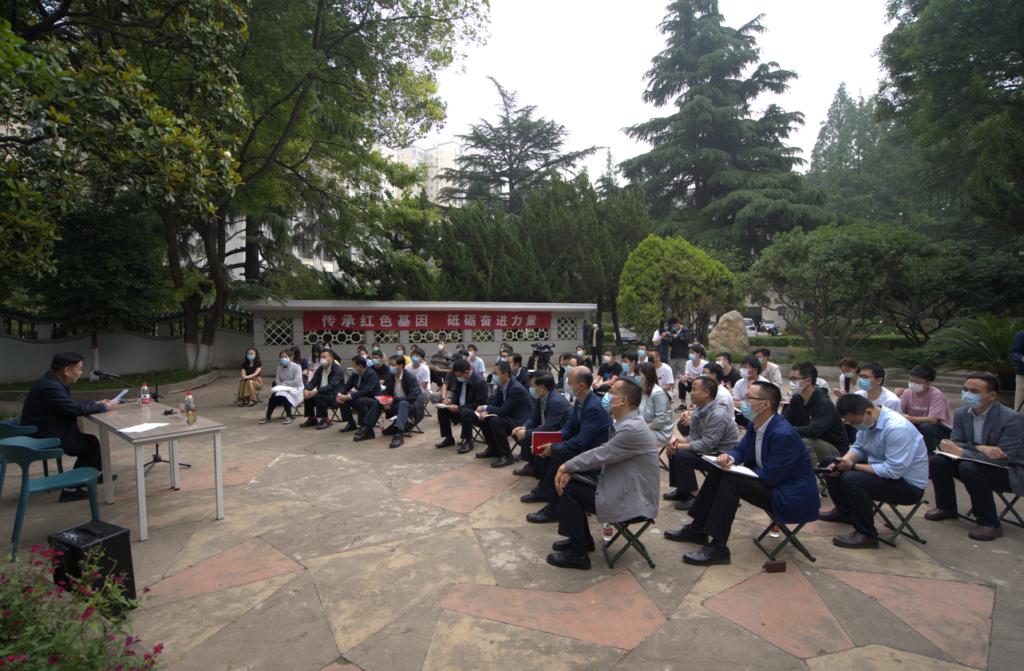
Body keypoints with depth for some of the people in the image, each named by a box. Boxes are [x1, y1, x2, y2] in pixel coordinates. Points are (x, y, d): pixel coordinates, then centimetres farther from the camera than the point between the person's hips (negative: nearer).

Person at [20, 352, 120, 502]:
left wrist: (96, 403, 5)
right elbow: (75, 409, -27)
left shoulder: (52, 382, 5)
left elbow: (71, 403, 14)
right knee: (91, 443, -3)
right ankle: (71, 488, 4)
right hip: (43, 439, -9)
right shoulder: (50, 387, -26)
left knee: (87, 440, 12)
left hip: (48, 432, 9)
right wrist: (104, 407, -15)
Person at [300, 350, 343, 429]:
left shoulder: (337, 369, -14)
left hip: (334, 396, -7)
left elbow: (332, 386, -26)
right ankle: (312, 419, 2)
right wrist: (307, 390, -19)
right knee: (307, 396, -15)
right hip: (321, 393, 7)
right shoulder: (320, 369, 9)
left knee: (319, 397, -32)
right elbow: (312, 382, 5)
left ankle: (325, 420, -15)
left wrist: (316, 391, -36)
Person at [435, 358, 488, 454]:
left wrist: (459, 408, -26)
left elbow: (478, 405, -24)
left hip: (476, 412, -8)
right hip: (460, 408, 8)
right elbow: (456, 393, 15)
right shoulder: (460, 378, -2)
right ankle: (448, 438, 9)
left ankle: (468, 441, -19)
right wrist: (451, 400, -8)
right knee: (442, 410, -6)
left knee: (465, 412, -37)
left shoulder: (480, 381, -25)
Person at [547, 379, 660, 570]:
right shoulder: (626, 423, 7)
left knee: (570, 490, -9)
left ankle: (577, 554, 4)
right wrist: (569, 469, -5)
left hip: (633, 503, -9)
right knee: (570, 483, 9)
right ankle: (581, 539, 26)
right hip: (624, 491, 9)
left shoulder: (632, 429, -25)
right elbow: (601, 453, 7)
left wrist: (566, 466, -6)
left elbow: (600, 455, -21)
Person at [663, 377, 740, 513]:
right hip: (710, 450, 9)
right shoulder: (699, 412, 1)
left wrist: (679, 446, -21)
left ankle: (694, 495, -6)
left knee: (681, 455, -21)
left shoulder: (718, 415, -25)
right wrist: (677, 440, -14)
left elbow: (706, 445, -27)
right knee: (674, 450, 4)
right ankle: (681, 491, 14)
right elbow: (693, 438, 6)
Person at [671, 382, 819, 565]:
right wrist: (730, 458, -16)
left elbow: (771, 477, -26)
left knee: (731, 481, -25)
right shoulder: (757, 424, -1)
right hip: (768, 480, 9)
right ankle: (698, 529, 8)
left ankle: (718, 548, -18)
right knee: (718, 472, 2)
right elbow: (740, 449, 8)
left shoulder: (784, 434, -28)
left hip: (792, 496, -9)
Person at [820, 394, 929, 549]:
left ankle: (867, 535, -13)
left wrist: (852, 466, -26)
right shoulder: (867, 420, -7)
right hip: (881, 469, 9)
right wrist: (842, 462, -13)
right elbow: (858, 448, 7)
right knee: (828, 464, 6)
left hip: (908, 485, -9)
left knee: (851, 479, -32)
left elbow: (893, 471, -31)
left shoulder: (897, 428, -31)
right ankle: (845, 512, 24)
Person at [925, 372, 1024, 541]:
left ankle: (990, 523, -17)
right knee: (938, 461, -16)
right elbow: (956, 443, -6)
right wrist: (979, 448, -27)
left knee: (969, 467, -33)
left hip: (1009, 472, -6)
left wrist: (961, 452, -30)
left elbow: (1002, 459, -27)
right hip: (976, 462, 6)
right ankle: (947, 508, 8)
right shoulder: (961, 413, -4)